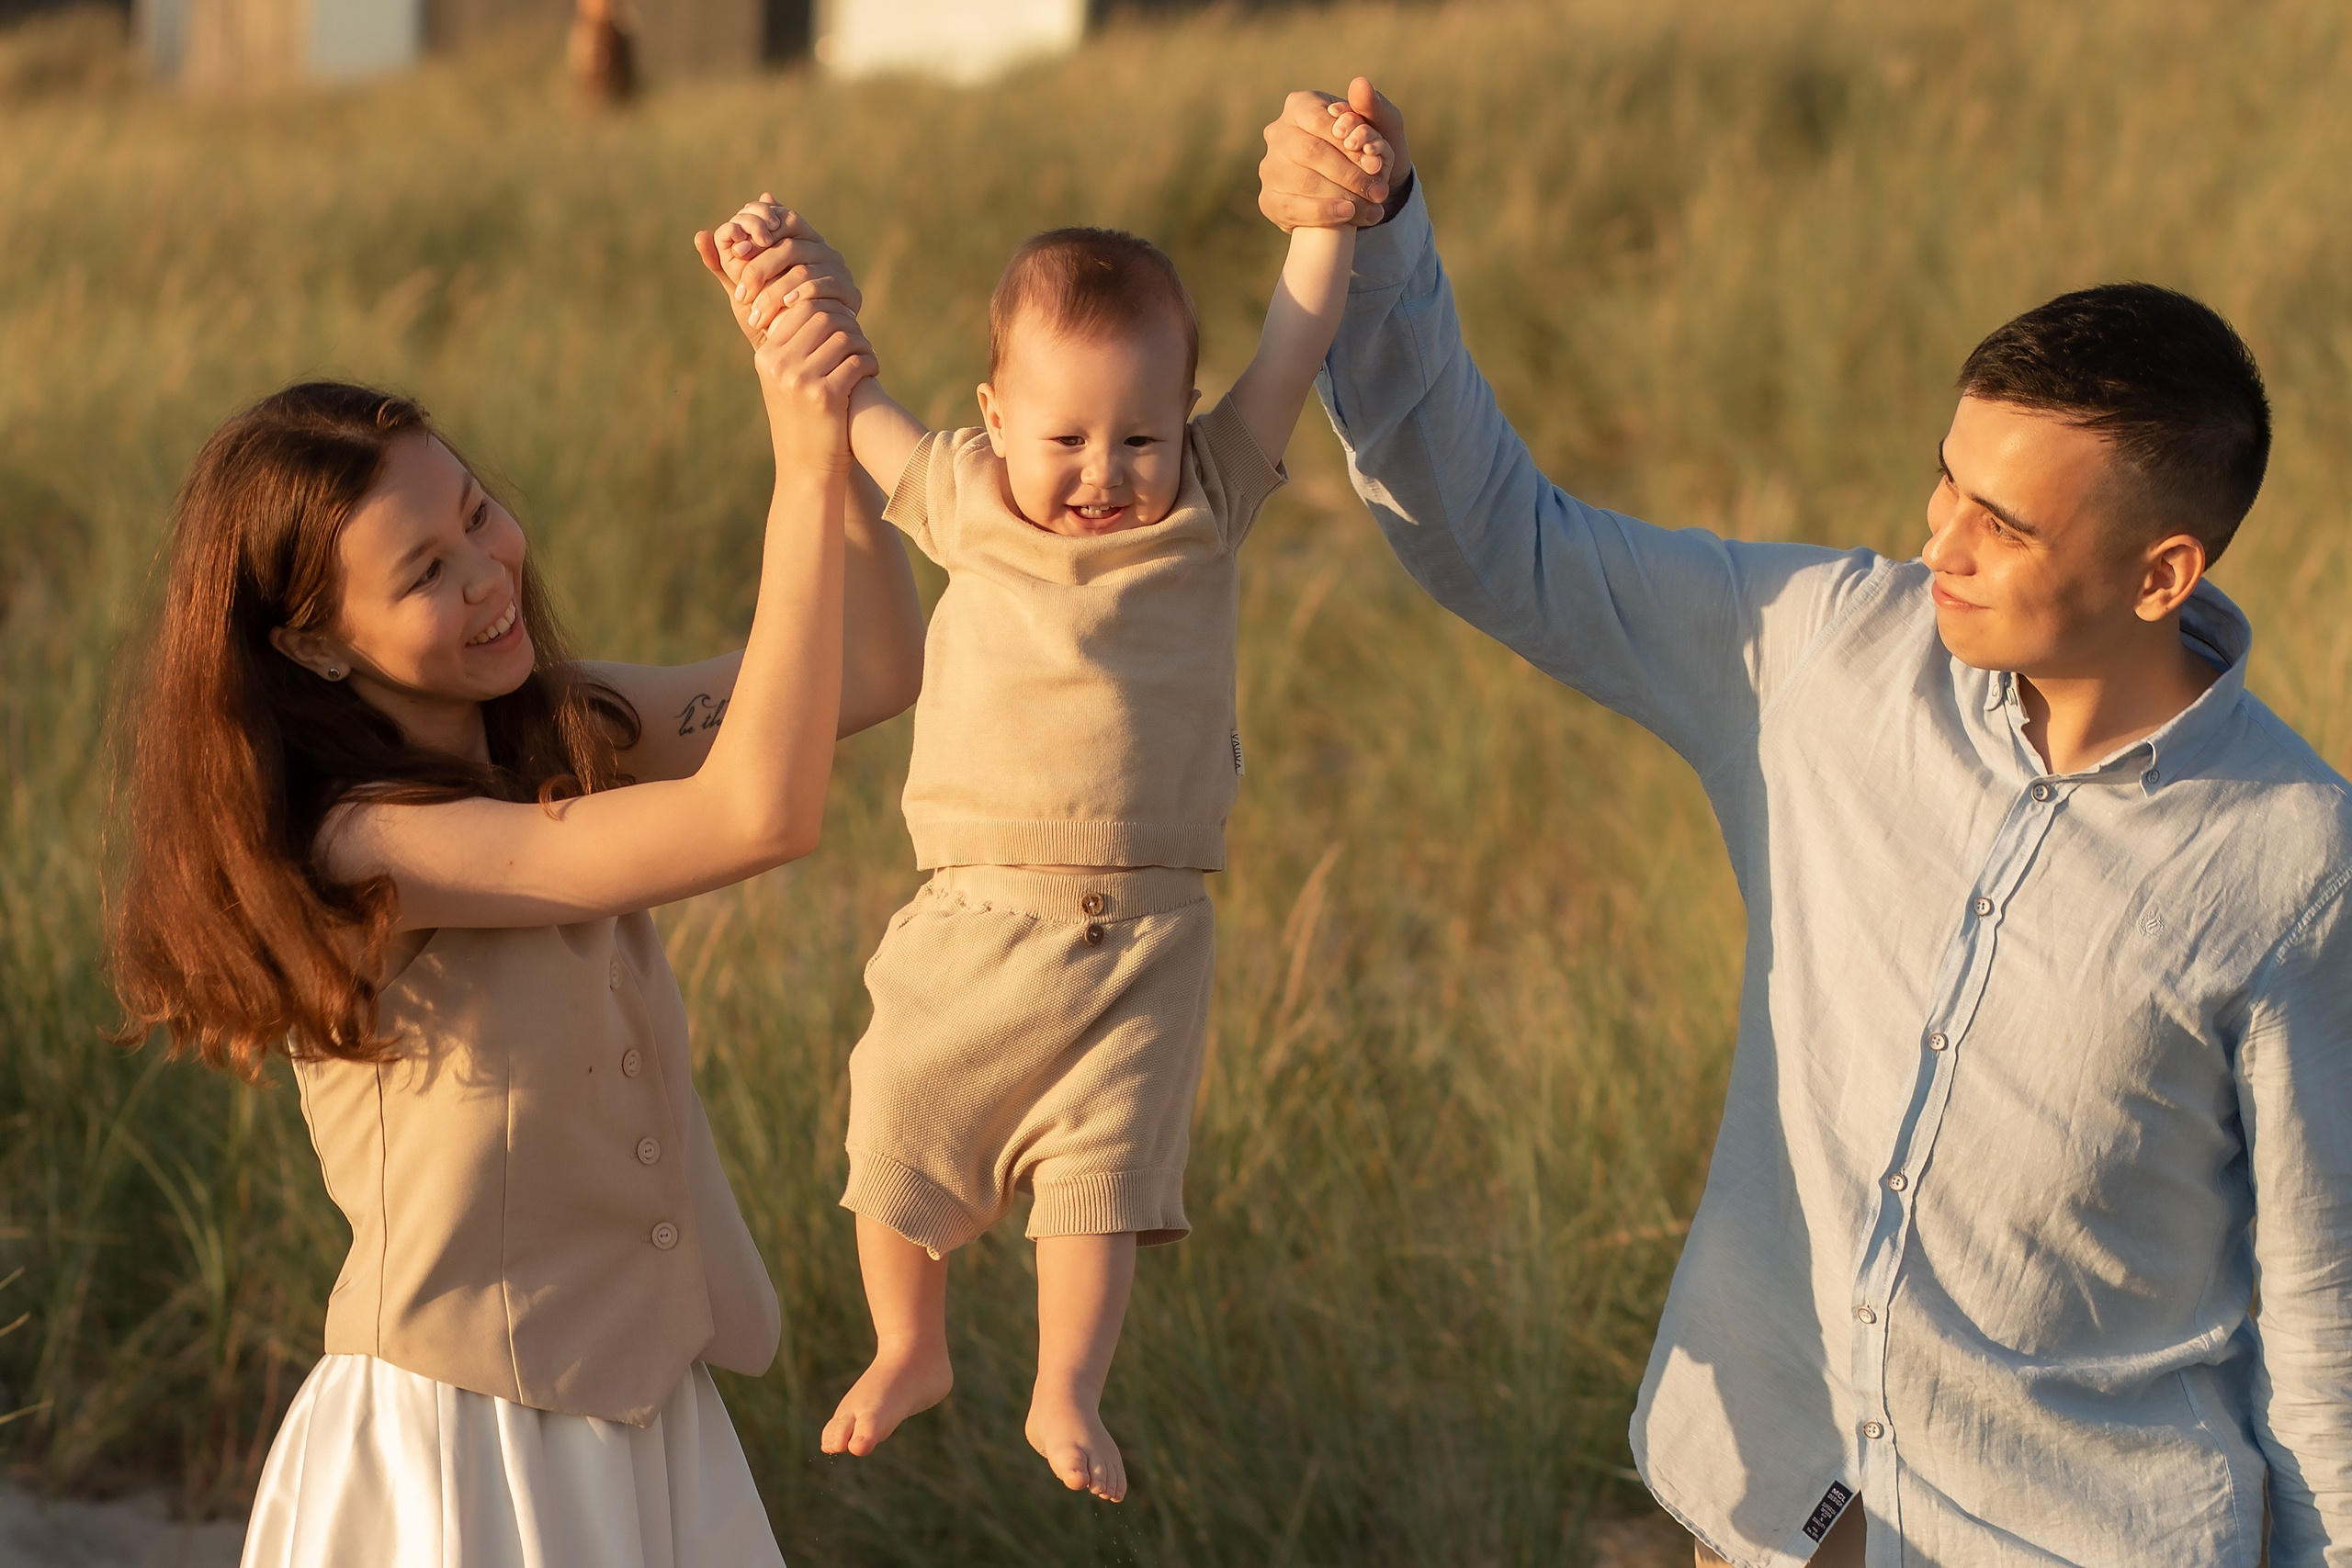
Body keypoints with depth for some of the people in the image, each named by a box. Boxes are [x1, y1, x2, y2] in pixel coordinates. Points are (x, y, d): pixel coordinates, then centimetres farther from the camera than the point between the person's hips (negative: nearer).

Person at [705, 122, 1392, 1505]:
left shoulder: (1208, 505, 0)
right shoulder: (965, 501, 1)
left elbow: (1296, 345, -6)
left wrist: (1336, 210, -16)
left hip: (1142, 935, -1)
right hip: (976, 916, 1)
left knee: (1103, 1159, -4)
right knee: (905, 1133, 8)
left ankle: (1069, 1390, 10)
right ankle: (911, 1350, 30)